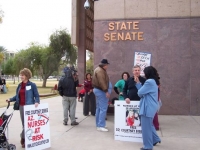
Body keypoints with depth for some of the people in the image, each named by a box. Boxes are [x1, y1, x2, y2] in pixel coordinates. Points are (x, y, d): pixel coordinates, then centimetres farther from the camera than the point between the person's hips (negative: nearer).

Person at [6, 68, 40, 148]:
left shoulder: (32, 85, -8)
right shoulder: (20, 85, 9)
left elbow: (37, 96, -8)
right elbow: (17, 96, 14)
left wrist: (36, 102, -25)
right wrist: (10, 99, 1)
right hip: (21, 106, 6)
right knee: (24, 123, 12)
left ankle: (23, 138, 12)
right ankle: (26, 139, 25)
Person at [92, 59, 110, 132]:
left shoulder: (98, 69, 18)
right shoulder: (100, 71, -17)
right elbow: (102, 82, -26)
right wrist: (106, 91, -26)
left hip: (97, 89, 11)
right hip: (101, 90, -11)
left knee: (99, 108, 14)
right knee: (103, 108, -10)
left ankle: (98, 124, 20)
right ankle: (101, 126, -9)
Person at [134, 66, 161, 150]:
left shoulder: (149, 82, -21)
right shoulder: (154, 81, 13)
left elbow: (140, 92, -16)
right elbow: (143, 90, 11)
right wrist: (138, 82, 11)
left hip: (148, 107, -11)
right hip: (151, 107, 11)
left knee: (146, 127, 0)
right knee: (149, 125, 25)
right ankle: (155, 139, 36)